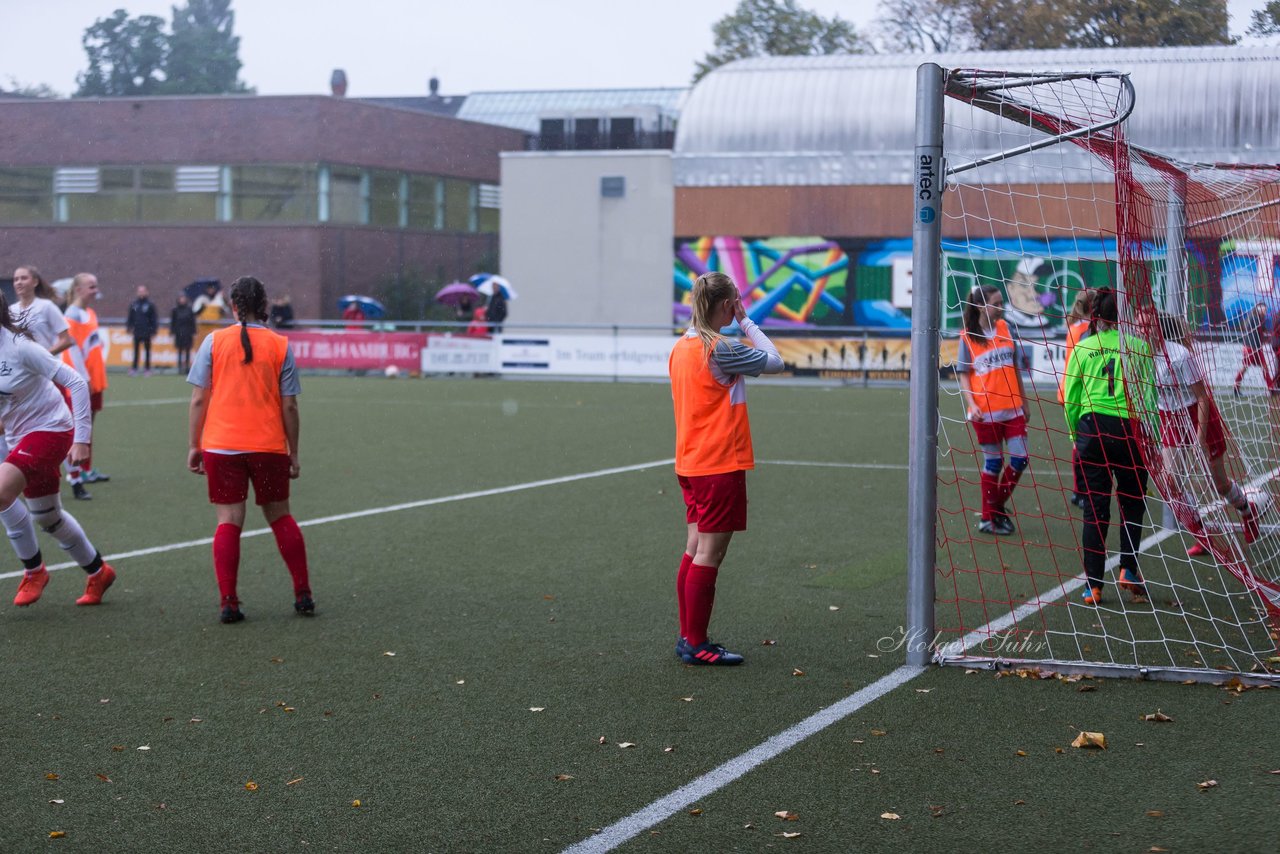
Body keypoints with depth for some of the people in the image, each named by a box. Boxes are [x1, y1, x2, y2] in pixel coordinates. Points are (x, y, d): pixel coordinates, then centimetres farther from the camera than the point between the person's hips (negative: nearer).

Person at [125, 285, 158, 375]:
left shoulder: (150, 305, -2)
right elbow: (130, 317, 14)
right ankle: (134, 368, 7)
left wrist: (153, 331, -5)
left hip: (146, 332, -3)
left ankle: (147, 368, 11)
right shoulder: (133, 304, 7)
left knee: (147, 350, 5)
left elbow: (154, 318, -1)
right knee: (136, 350, 4)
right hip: (136, 332, 3)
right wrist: (128, 326, 6)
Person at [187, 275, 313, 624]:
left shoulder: (214, 341, 0)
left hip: (221, 446, 0)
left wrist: (195, 445, 7)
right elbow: (289, 406, 0)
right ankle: (303, 595, 16)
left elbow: (199, 400, -1)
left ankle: (228, 603, -3)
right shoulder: (280, 346, 0)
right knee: (280, 517, 14)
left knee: (228, 522, 2)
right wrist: (293, 453, 8)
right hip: (269, 447, 1)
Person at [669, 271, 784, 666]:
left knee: (695, 551, 13)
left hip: (690, 464, 9)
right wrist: (747, 322, -1)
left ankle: (688, 637, 19)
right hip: (720, 465, -9)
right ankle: (696, 644, 1)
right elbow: (774, 362, -7)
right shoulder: (720, 349, -16)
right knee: (709, 553, -3)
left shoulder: (681, 348, 9)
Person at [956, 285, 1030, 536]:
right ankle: (988, 518, 15)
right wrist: (971, 404, -16)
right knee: (993, 463, 2)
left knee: (1020, 459, -1)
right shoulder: (968, 337, -4)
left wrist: (1024, 401, 15)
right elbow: (963, 375, -3)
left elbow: (1015, 368, 14)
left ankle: (999, 506, 20)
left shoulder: (1005, 328, 7)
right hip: (985, 411, -4)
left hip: (1012, 408, 4)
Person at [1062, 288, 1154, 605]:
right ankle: (1128, 569, 7)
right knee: (1132, 502, 16)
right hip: (1126, 428, -2)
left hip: (1091, 427, 2)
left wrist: (1075, 435, 16)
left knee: (1095, 507, 5)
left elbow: (1069, 398, 4)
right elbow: (1148, 395, -1)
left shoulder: (1083, 347, 3)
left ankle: (1093, 585, 3)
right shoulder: (1137, 346, -1)